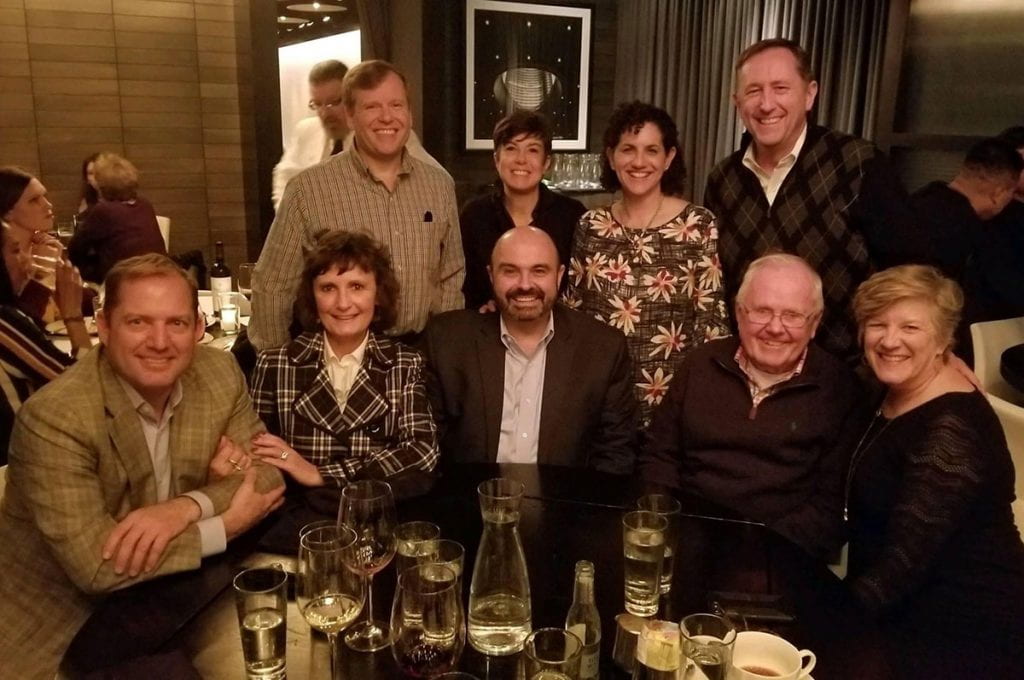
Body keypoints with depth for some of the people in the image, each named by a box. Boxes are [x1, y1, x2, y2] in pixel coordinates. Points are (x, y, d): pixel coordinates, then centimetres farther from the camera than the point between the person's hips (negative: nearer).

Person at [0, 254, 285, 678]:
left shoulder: (220, 374, -9)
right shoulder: (54, 417, -24)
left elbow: (265, 474, -5)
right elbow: (96, 566, -27)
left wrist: (186, 508, -24)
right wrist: (228, 524, -22)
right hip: (60, 621, -4)